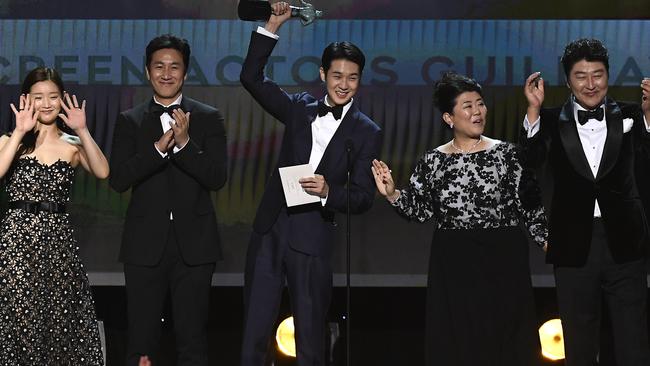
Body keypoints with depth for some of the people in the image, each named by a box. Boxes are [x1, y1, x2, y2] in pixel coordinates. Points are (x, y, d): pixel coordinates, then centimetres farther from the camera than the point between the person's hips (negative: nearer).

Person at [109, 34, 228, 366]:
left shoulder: (208, 119, 5)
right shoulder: (129, 121, 6)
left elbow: (217, 178, -5)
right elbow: (118, 179, -5)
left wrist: (185, 143, -19)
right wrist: (159, 147, -18)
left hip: (194, 246, 0)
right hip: (145, 245, 1)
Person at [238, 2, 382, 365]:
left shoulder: (367, 133, 0)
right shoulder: (300, 108, 8)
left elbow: (364, 197, -2)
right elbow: (252, 77, 5)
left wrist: (328, 192, -22)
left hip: (312, 239, -3)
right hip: (270, 230, 3)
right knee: (255, 332, 5)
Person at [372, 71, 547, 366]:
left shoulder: (506, 154, 0)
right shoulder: (433, 161, 5)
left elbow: (529, 203, -2)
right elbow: (421, 211, 5)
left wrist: (547, 240, -11)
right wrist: (392, 194, -9)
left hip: (503, 259, -1)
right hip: (452, 264, 1)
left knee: (504, 339, 2)